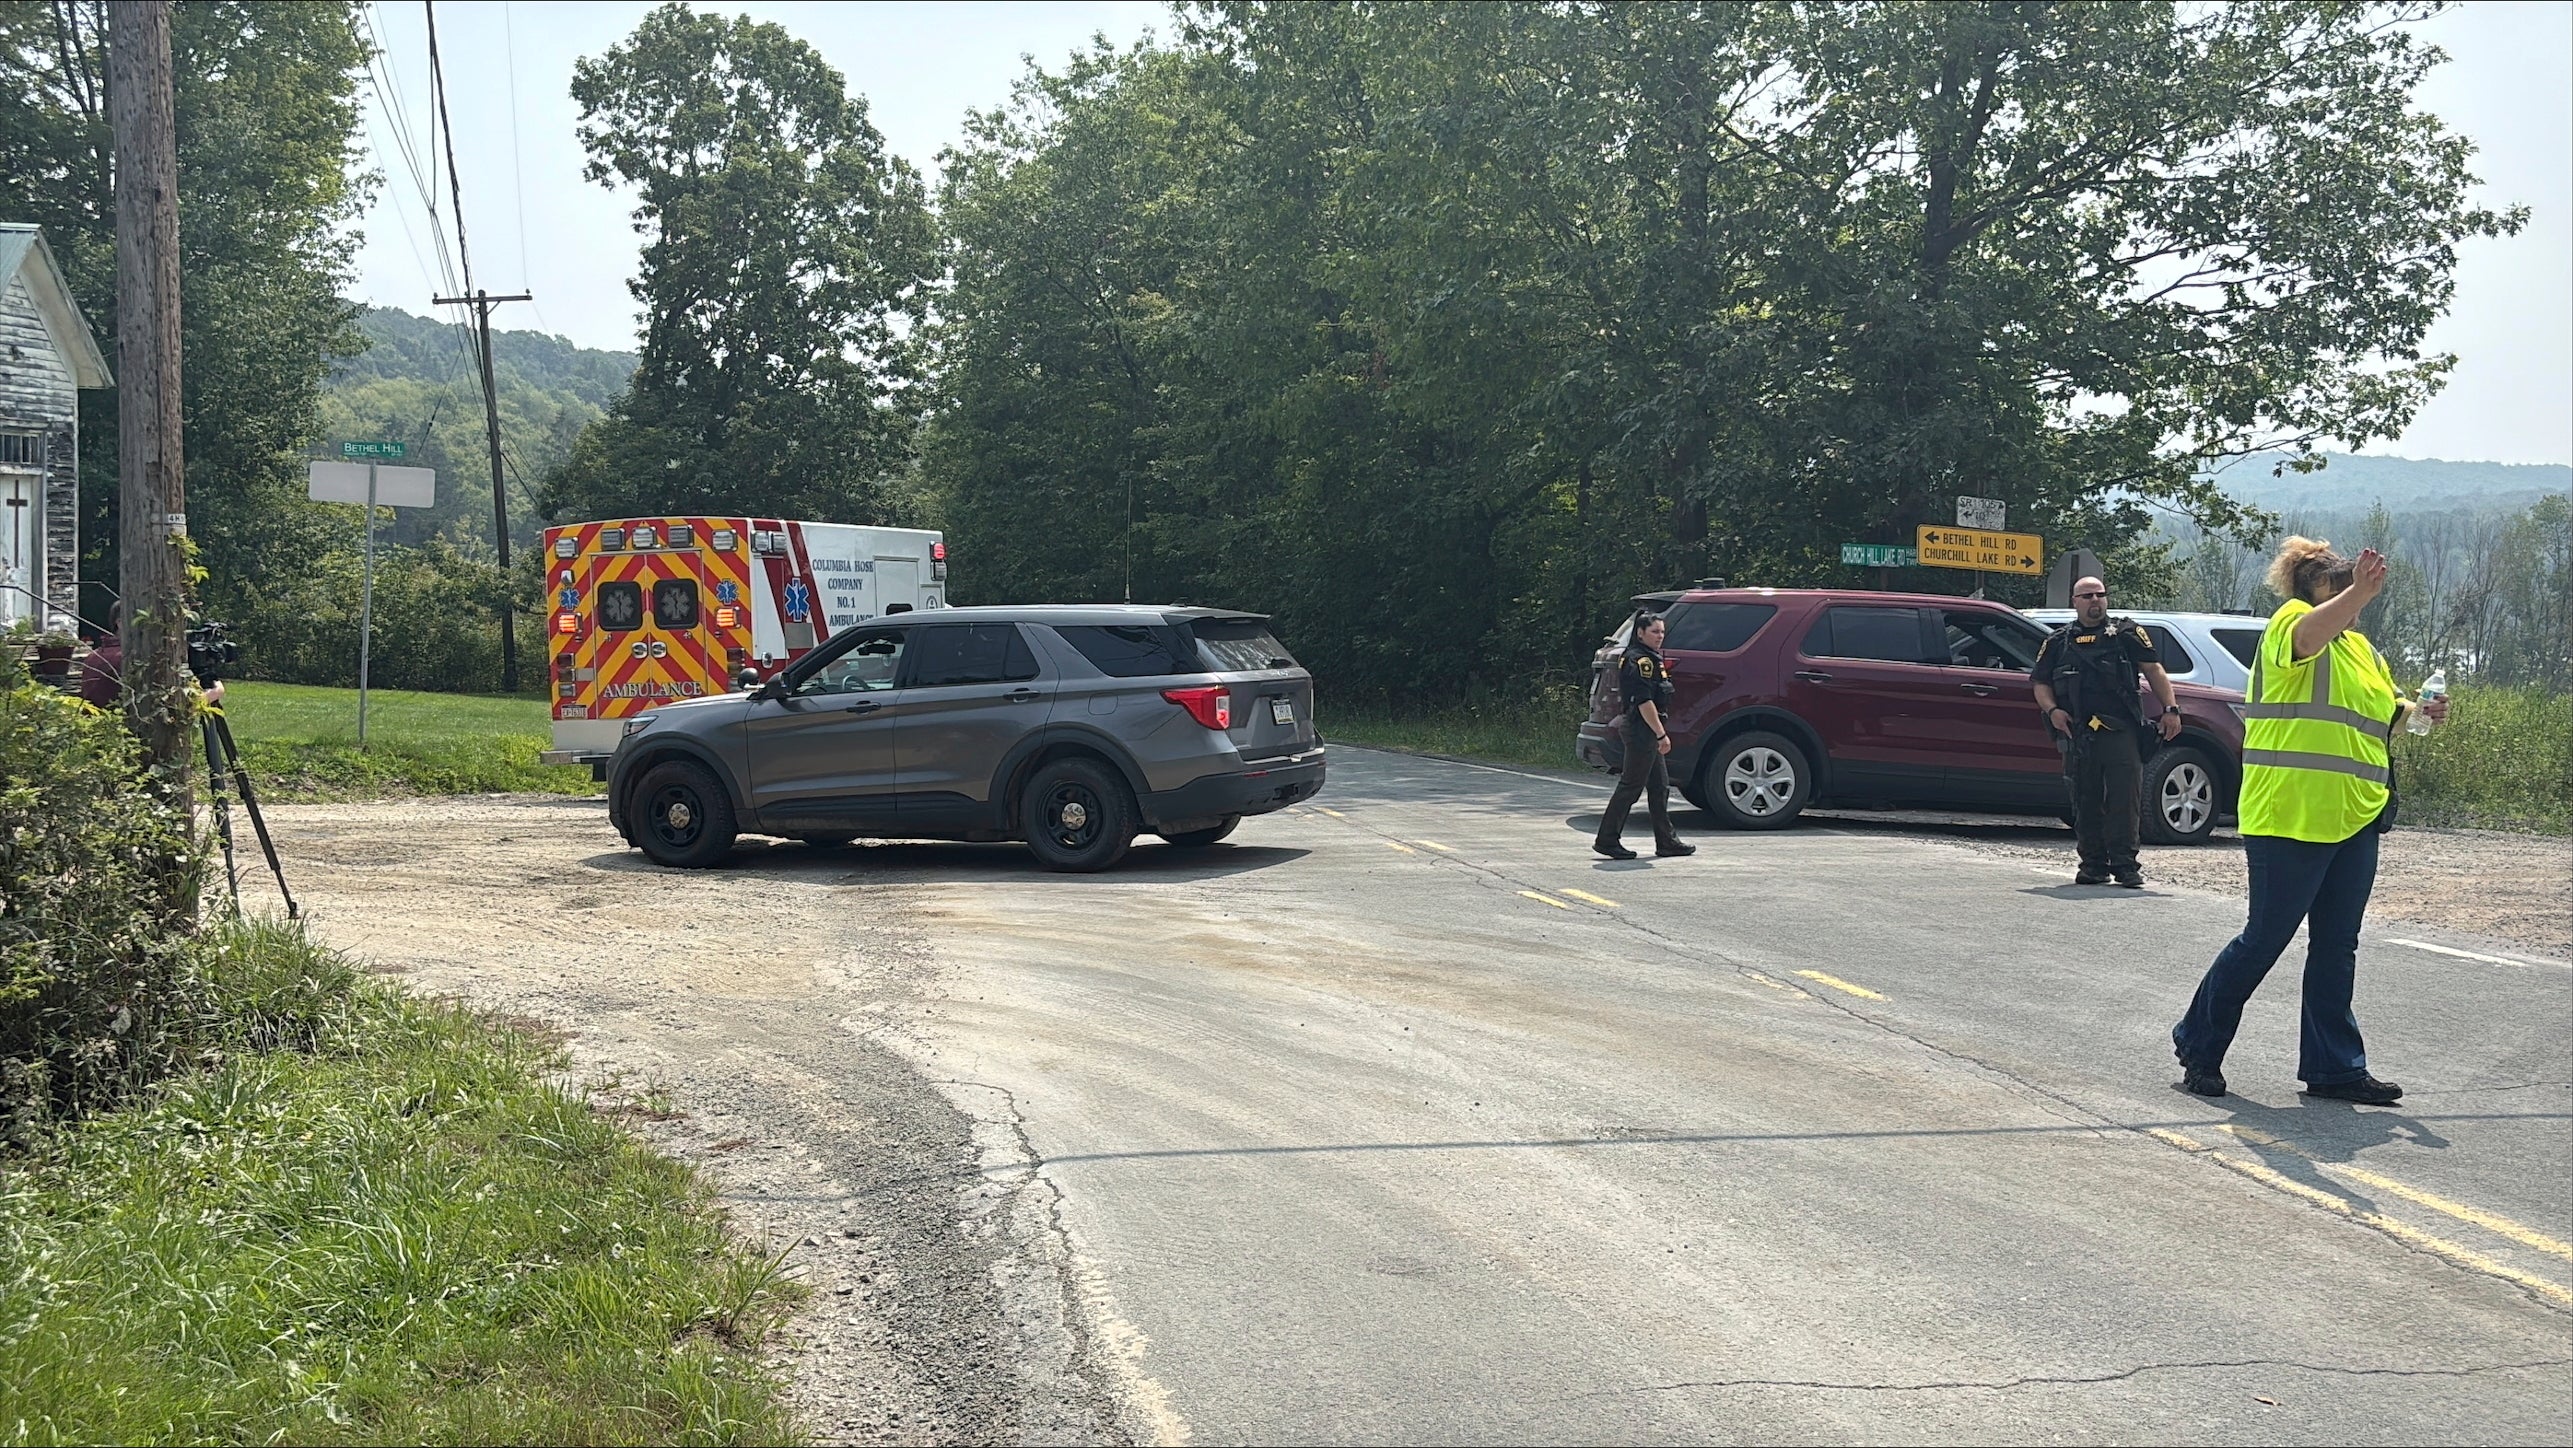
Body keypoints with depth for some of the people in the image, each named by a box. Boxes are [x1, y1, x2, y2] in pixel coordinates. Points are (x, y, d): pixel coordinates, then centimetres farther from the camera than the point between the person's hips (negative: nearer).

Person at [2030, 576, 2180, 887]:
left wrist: (2170, 709, -4)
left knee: (2123, 799, -8)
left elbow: (2154, 670, 7)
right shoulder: (2058, 642, 17)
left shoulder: (2127, 633, 12)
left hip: (2120, 732, -2)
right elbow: (2041, 684, 17)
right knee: (2085, 802, 5)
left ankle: (2125, 864, -6)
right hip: (2077, 735, 2)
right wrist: (2052, 710, -3)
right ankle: (2092, 864, 13)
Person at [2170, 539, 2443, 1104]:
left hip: (2354, 819, 8)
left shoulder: (2363, 648, 20)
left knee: (2337, 945, 9)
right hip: (2288, 818, -8)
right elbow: (2310, 635, -30)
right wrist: (2362, 590, -45)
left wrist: (2417, 713, 11)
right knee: (2265, 938, -2)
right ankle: (2198, 1046, 12)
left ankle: (2334, 1068, 15)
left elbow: (2380, 717, 31)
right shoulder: (2290, 621, -6)